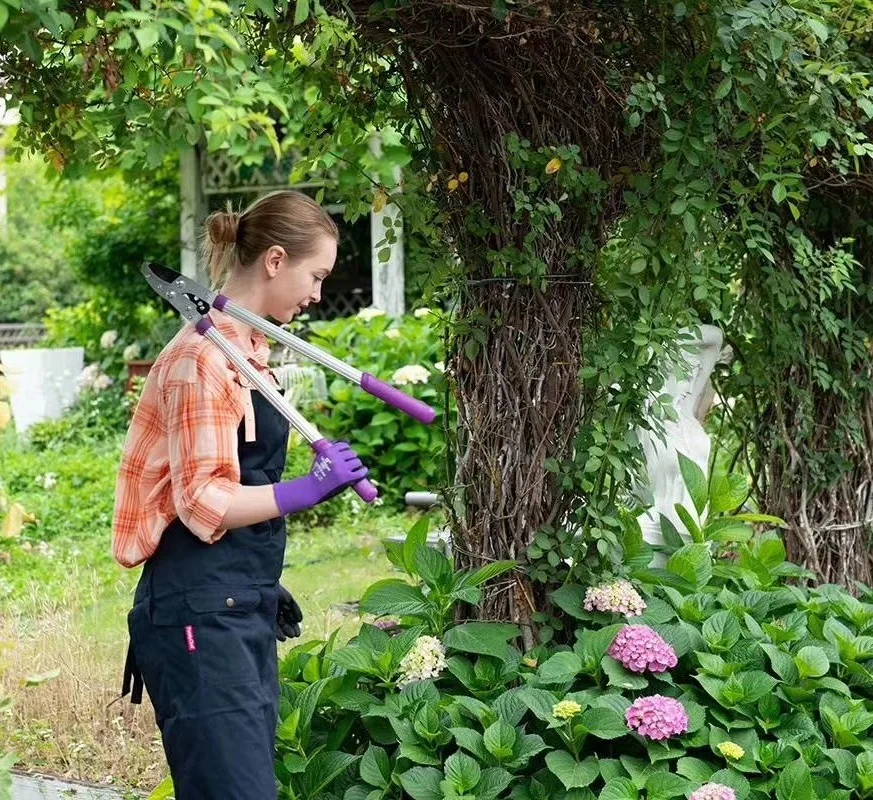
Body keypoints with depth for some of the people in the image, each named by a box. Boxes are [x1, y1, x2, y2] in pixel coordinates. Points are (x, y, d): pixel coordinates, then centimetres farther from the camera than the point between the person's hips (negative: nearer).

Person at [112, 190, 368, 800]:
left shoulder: (245, 348, 16)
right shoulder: (204, 356, -14)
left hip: (243, 608, 10)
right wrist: (308, 489, -24)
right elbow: (203, 504, -17)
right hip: (201, 612, -10)